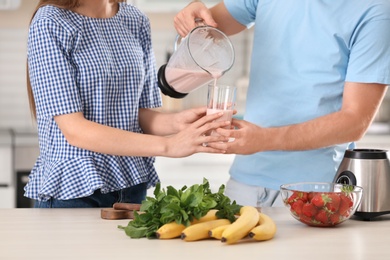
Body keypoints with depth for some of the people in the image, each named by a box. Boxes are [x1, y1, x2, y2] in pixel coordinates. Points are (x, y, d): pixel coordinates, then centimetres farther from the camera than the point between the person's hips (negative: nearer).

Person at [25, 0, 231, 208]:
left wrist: (176, 122, -17)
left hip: (132, 186, 5)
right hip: (71, 188, -5)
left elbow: (141, 114, 4)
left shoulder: (137, 21, 3)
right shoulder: (49, 24, -13)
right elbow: (74, 130, -19)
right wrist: (167, 145, -24)